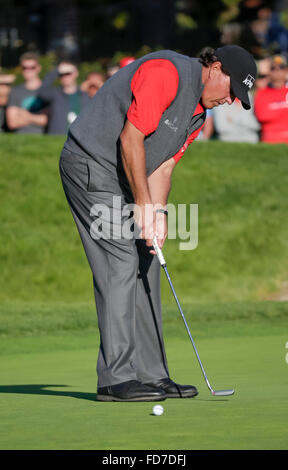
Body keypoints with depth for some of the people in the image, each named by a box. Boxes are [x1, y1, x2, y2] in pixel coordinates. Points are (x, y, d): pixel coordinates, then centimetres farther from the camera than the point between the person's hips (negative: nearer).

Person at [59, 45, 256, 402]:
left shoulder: (197, 113, 12)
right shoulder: (167, 73, -19)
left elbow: (163, 167, 8)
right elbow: (130, 138, -22)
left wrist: (158, 215, -9)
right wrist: (143, 205, -18)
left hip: (125, 178, 10)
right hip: (91, 164, -10)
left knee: (145, 266, 7)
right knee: (121, 263, -14)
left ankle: (150, 374, 10)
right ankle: (116, 377, -13)